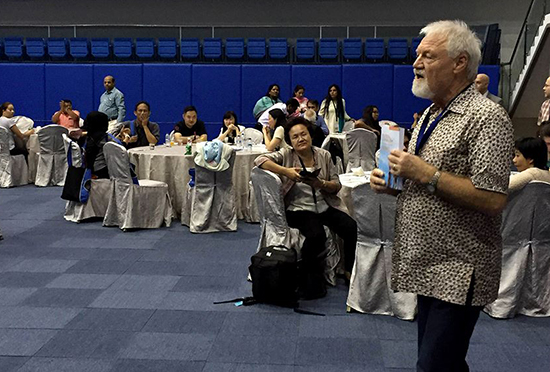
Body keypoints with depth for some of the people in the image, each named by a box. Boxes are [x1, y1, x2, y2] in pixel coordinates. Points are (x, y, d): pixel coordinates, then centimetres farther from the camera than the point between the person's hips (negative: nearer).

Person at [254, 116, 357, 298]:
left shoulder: (324, 155, 8)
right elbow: (260, 160, -13)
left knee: (352, 228, -20)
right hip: (299, 209, -3)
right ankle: (311, 282, -11)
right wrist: (286, 171, -23)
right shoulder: (286, 155, 1)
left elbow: (337, 186, 8)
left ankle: (350, 272, 3)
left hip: (326, 206, 4)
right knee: (316, 235, -32)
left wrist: (321, 184, -14)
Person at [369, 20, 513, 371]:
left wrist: (425, 174, -20)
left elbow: (493, 199, -23)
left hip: (458, 273, -9)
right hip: (429, 264, 9)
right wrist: (392, 182, 4)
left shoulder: (486, 117, -14)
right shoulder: (430, 114, 14)